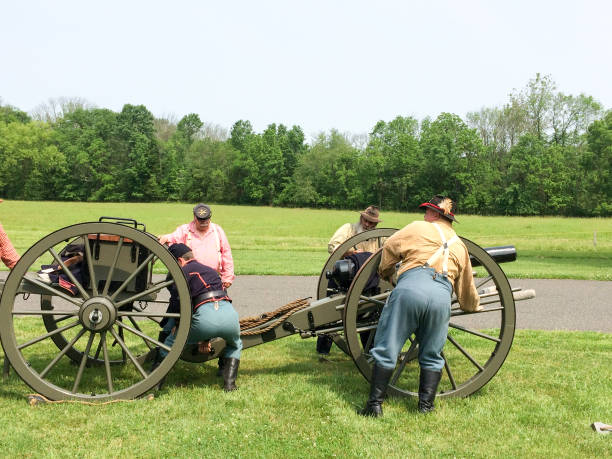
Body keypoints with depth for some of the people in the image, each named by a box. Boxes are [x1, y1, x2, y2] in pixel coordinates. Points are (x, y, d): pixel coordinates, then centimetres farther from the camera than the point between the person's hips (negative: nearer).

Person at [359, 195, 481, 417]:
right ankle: (426, 404, 15)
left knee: (387, 349, 3)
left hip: (411, 285, -3)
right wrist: (474, 306, 61)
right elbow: (466, 285, 40)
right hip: (442, 294, 4)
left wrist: (385, 272, 40)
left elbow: (389, 247, 20)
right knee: (431, 356, 18)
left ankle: (375, 404, 3)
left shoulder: (418, 228, 18)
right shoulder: (459, 245, 31)